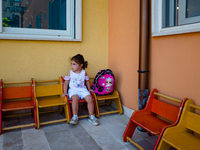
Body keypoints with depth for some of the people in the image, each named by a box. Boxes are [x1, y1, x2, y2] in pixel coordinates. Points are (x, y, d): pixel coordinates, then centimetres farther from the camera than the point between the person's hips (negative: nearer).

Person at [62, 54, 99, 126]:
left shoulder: (84, 72, 5)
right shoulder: (70, 73, 3)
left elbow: (87, 81, 20)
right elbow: (66, 83, 6)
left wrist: (89, 89, 15)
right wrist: (65, 92, -3)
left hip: (83, 90, 1)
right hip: (73, 90, -1)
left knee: (89, 98, -24)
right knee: (75, 98, -35)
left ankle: (91, 116, -8)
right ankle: (75, 117, -23)